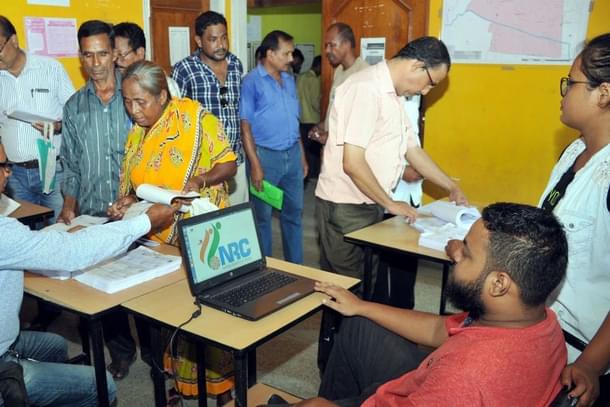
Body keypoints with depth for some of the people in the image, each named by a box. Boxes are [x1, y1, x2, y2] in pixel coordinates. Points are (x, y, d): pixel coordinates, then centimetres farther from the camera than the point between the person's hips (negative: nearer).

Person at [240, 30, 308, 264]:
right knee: (264, 216, 6)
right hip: (266, 155, -6)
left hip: (292, 154, 6)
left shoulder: (289, 79, 10)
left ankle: (296, 266, 25)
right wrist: (255, 165, -16)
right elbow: (245, 126, -11)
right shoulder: (253, 81, -9)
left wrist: (302, 156, 13)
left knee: (294, 212, 12)